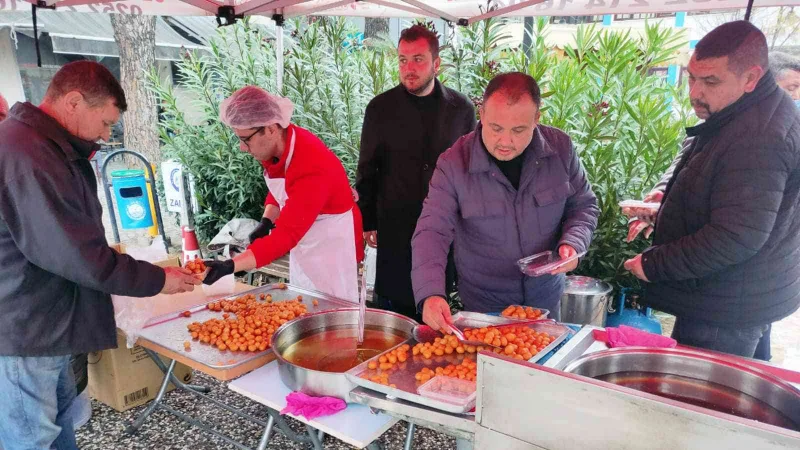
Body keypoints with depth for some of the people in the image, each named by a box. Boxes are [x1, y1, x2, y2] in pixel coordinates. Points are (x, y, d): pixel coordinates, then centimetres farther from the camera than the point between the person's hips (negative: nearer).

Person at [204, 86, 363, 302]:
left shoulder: (312, 168, -32)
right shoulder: (277, 146, -7)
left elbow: (286, 235, -35)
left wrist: (229, 267, -40)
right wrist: (266, 223, -5)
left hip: (332, 247, -8)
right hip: (304, 244, 8)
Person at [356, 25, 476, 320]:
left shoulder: (460, 108, 2)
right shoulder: (381, 108, 0)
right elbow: (367, 171, 6)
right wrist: (367, 223, 4)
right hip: (395, 226, -1)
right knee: (393, 299, 6)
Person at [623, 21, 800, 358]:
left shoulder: (757, 140, -28)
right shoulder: (735, 116, 8)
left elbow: (735, 239, -30)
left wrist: (653, 265, -21)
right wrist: (669, 197, 10)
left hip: (725, 313, -11)